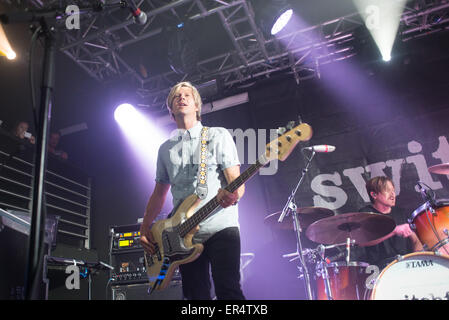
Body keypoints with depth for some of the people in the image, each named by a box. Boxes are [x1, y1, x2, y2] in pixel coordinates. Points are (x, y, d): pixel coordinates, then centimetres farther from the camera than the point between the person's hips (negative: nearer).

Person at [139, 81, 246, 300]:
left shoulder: (218, 136, 5)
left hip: (220, 227, -4)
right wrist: (144, 229, 13)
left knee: (228, 292, -13)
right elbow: (159, 194, 22)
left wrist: (231, 194, -26)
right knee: (196, 296, 5)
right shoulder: (166, 149, 18)